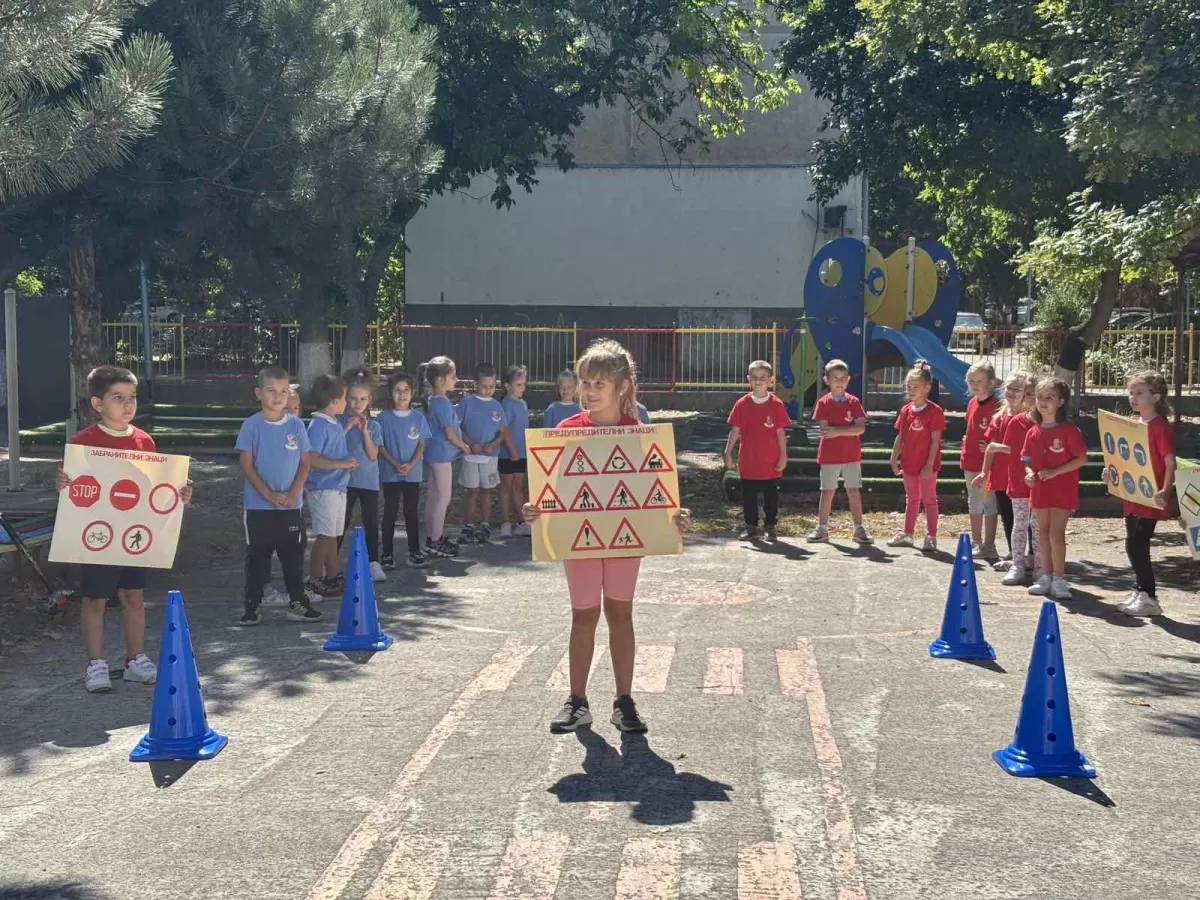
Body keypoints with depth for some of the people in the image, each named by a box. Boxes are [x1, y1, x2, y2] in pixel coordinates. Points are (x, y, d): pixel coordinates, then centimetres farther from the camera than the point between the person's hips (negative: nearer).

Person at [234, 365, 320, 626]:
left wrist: (293, 493, -9)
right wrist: (269, 495, -15)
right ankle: (252, 606, 12)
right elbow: (246, 465, -7)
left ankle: (297, 602, 18)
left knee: (293, 555, 8)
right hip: (258, 505, -2)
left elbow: (304, 463, 4)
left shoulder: (296, 424, 2)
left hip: (292, 505, 2)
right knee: (257, 556, 5)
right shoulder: (251, 426, -5)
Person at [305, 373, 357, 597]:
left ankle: (334, 576, 25)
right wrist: (342, 463, -21)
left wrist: (349, 427, 19)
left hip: (338, 488, 9)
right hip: (323, 489, -9)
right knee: (324, 536, -4)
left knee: (332, 535, 16)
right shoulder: (318, 425, -19)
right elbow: (312, 459, -24)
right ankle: (314, 582, 4)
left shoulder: (335, 424, 10)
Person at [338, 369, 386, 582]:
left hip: (369, 481, 2)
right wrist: (347, 428, -18)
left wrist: (365, 431, -15)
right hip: (346, 480, -2)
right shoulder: (339, 422, -2)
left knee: (371, 523, 6)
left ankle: (373, 563, 12)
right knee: (342, 523, 3)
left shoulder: (373, 426, 3)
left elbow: (373, 454, -6)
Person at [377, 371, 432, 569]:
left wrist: (410, 465, -11)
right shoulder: (384, 417, -4)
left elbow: (421, 445, 3)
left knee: (412, 512, 8)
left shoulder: (418, 417, 2)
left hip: (413, 473, 2)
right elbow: (380, 446, -3)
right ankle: (387, 553, 10)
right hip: (390, 473, -2)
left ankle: (414, 552, 14)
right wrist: (396, 464, -15)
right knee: (390, 513, 4)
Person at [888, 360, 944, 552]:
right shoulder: (906, 410, 5)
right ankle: (907, 534, 27)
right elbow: (900, 437, 11)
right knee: (911, 500, 17)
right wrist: (894, 459, 8)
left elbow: (935, 440, -16)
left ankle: (931, 537, 6)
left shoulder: (934, 411, -14)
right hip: (909, 463, 7)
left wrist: (929, 465, -19)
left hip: (926, 465, -7)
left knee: (929, 499, 1)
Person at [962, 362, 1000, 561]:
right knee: (974, 503, 17)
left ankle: (988, 546, 7)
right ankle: (976, 542, 29)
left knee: (989, 504, 1)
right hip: (970, 462, 8)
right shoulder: (972, 404, 8)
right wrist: (966, 443, 11)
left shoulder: (996, 406, -16)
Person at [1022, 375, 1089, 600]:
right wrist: (1030, 472, -9)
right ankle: (1046, 576, 20)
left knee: (1056, 532, -10)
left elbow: (1082, 458, -12)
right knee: (1043, 531, 11)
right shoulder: (1033, 432, 5)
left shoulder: (1068, 430, -11)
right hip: (1039, 488, 6)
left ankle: (1059, 578, -1)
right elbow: (1028, 459, 13)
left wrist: (1055, 471, -19)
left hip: (1063, 489, -6)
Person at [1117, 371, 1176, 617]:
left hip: (1150, 498, -8)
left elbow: (1170, 463, -15)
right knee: (1134, 546, 12)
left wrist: (1165, 491, -26)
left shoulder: (1160, 426, -12)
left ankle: (1149, 598, -2)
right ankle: (1141, 592, 22)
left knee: (1137, 545, -10)